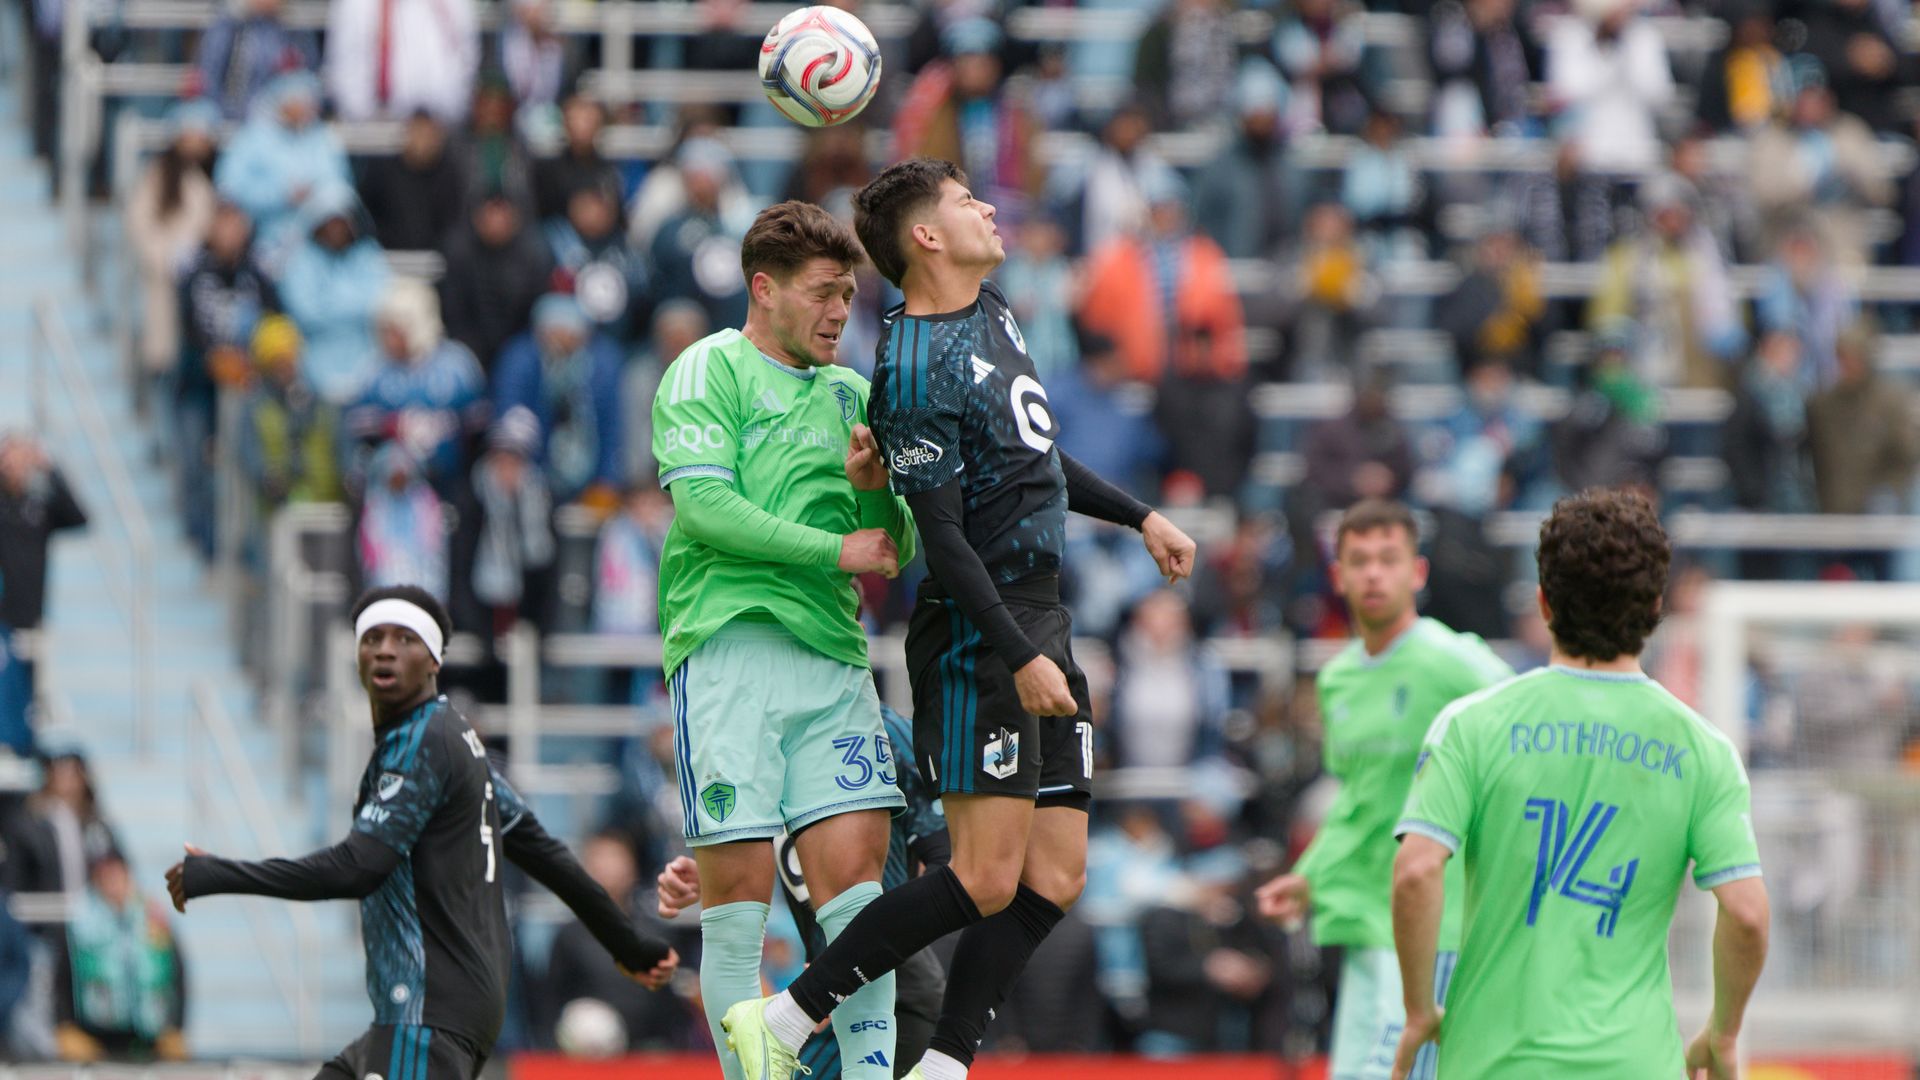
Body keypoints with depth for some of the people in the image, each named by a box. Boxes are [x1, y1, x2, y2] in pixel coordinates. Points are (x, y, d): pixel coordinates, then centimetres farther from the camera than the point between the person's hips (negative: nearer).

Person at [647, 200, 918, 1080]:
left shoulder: (848, 394, 21)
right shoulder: (708, 371, 3)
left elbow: (895, 549, 21)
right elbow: (703, 504, -11)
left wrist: (872, 490, -1)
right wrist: (836, 548, -10)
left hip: (832, 656, 5)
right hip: (728, 645, -5)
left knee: (854, 877, -6)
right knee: (740, 894, -6)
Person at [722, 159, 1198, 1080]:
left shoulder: (991, 313, 14)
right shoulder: (916, 371, -16)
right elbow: (943, 538, -19)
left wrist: (1138, 517, 31)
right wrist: (1020, 658, -23)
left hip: (1041, 624, 10)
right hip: (977, 641, -10)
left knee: (1053, 881, 2)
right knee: (987, 881, -13)